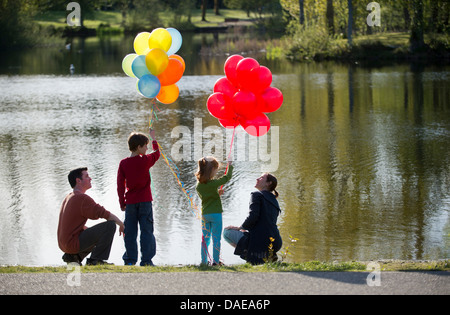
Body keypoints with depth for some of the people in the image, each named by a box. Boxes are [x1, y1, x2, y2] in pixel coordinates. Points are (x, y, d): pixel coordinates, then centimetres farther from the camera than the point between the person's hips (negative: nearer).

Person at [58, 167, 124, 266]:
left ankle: (72, 256, 14)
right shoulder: (83, 199, -14)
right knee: (110, 225, -15)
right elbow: (105, 214, -16)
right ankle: (96, 260, -11)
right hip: (74, 242, -10)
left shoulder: (68, 198, 16)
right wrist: (122, 225, -2)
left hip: (64, 244, 10)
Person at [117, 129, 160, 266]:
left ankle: (130, 260, 7)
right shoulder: (146, 160, -5)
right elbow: (156, 153, 17)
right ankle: (146, 260, -2)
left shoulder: (123, 163, -1)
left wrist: (122, 203, 7)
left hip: (130, 202, 2)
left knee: (130, 232, 7)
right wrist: (154, 138, 31)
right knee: (147, 231, 2)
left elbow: (120, 185, 0)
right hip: (145, 201, -2)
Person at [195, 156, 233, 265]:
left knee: (205, 238, 11)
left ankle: (204, 260, 12)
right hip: (215, 213, -5)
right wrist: (230, 166, 9)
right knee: (216, 238, 1)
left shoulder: (198, 185, 1)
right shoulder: (213, 183, -16)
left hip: (204, 214, 5)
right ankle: (215, 261, 0)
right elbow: (227, 177, -5)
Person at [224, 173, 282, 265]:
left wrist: (240, 228, 0)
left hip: (261, 241, -9)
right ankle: (268, 255, 9)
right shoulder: (274, 201, 21)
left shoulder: (257, 195, -3)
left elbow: (252, 217, -16)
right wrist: (246, 229, 26)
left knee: (227, 232, 5)